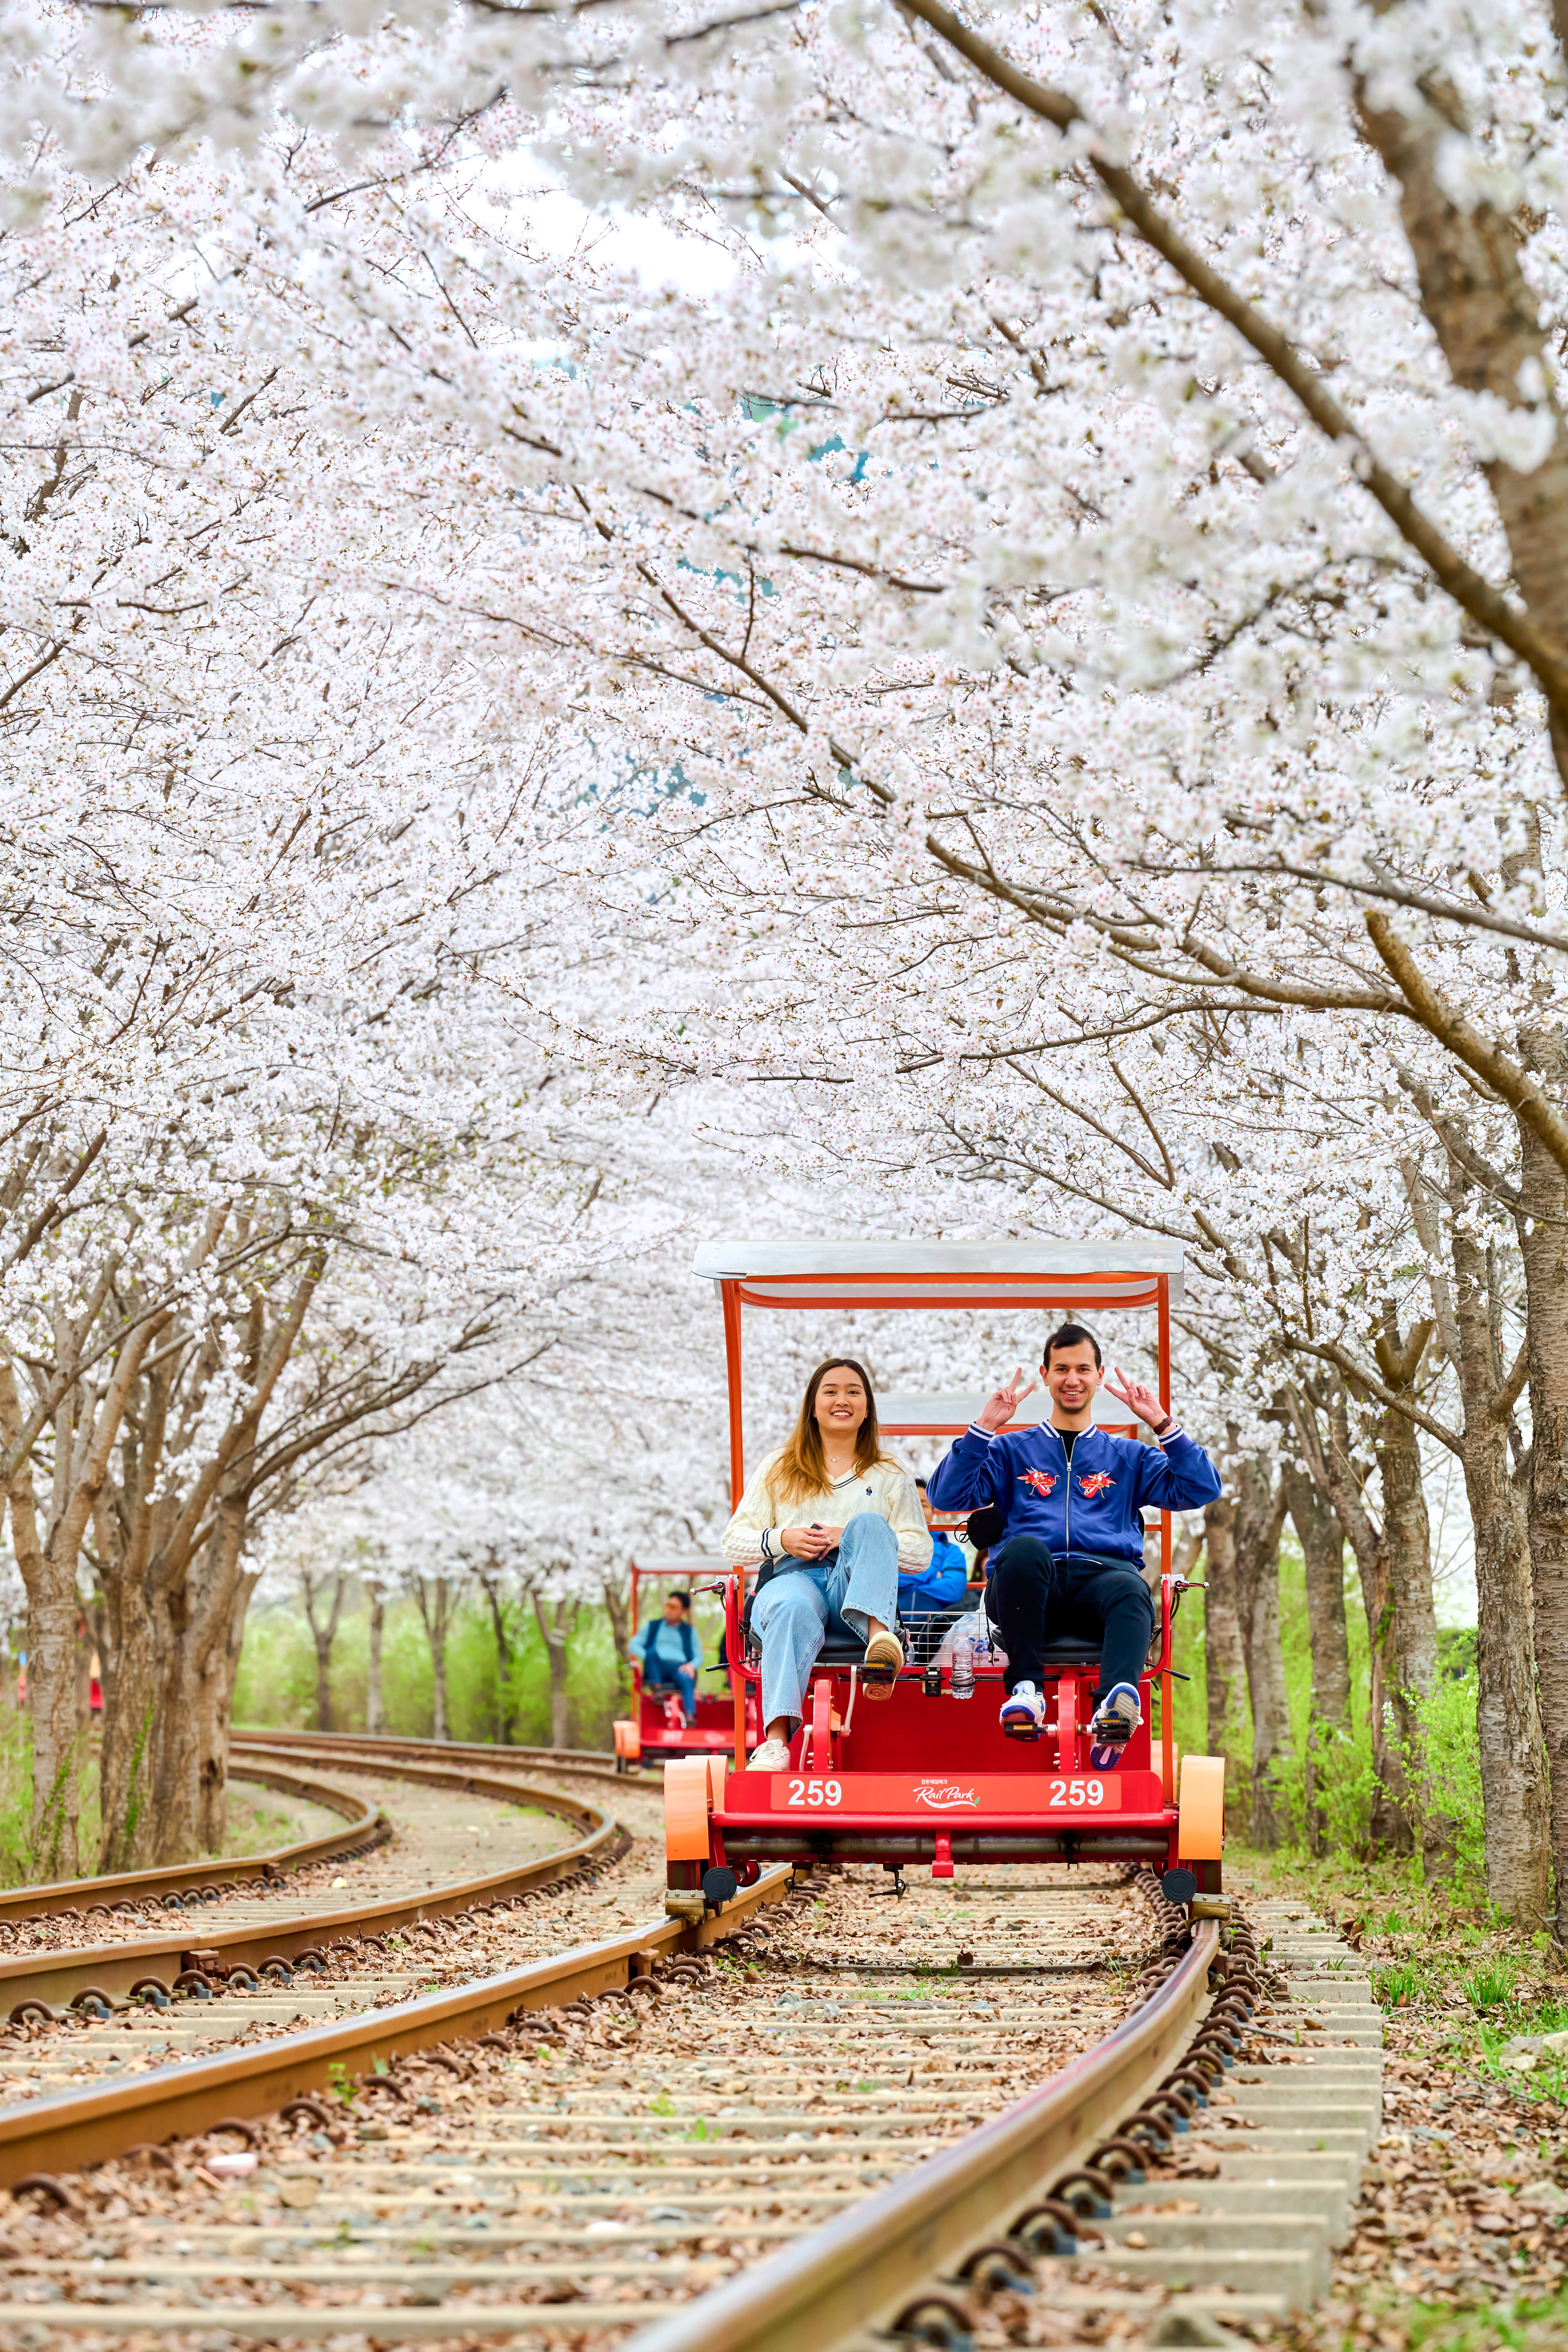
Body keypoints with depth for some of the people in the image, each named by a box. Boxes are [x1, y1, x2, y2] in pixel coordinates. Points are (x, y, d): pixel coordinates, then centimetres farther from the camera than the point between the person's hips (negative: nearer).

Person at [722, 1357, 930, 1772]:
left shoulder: (890, 1476, 23)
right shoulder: (778, 1469, 24)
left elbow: (921, 1554, 10)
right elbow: (732, 1543, 17)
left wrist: (854, 1539, -6)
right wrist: (782, 1540, -5)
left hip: (857, 1595, 0)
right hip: (793, 1578, 0)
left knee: (869, 1523, -31)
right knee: (794, 1609, -39)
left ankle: (879, 1636, -59)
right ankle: (777, 1739, -56)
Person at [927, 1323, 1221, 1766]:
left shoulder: (1129, 1457, 30)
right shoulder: (1013, 1451, 28)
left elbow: (1201, 1490, 16)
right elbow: (947, 1496, 13)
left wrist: (1162, 1425, 9)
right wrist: (984, 1429, 6)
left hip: (1104, 1573, 0)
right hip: (1029, 1582, 0)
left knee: (1131, 1592, -37)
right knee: (1024, 1547, -38)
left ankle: (1116, 1704, -64)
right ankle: (1026, 1689, -36)